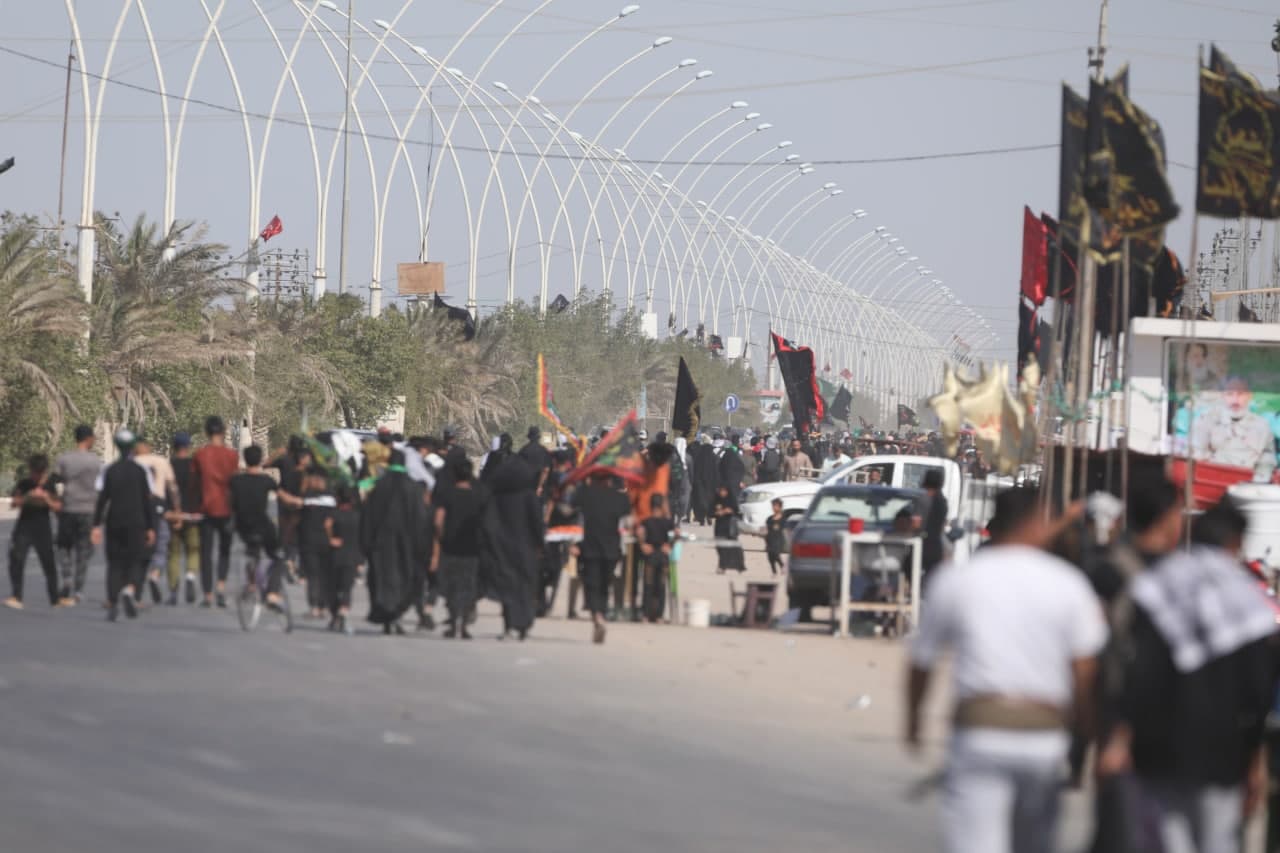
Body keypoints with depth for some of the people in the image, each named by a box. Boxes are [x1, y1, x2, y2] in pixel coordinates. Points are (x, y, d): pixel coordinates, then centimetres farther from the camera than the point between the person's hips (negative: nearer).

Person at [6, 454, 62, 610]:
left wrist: (46, 498, -20)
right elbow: (14, 503, -9)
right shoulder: (23, 484, -1)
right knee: (16, 559, -15)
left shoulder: (49, 487, 0)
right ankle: (16, 596, -14)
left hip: (43, 529, 1)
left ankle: (55, 598, 24)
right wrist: (28, 496, -24)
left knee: (49, 563, 10)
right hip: (24, 528, -1)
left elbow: (58, 508, -4)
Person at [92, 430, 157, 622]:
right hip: (136, 524, -1)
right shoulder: (141, 471, -1)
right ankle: (130, 590, -24)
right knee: (135, 563, 5)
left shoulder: (109, 470, 2)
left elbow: (102, 499, -2)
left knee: (115, 564, 8)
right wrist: (151, 527, 3)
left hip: (114, 524, 1)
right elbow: (148, 500, -2)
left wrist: (97, 525, 0)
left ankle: (112, 604, 1)